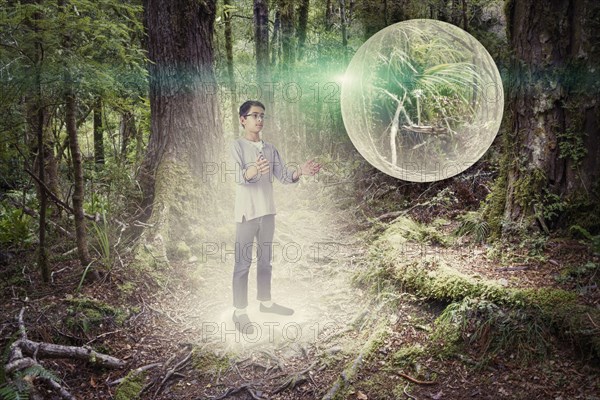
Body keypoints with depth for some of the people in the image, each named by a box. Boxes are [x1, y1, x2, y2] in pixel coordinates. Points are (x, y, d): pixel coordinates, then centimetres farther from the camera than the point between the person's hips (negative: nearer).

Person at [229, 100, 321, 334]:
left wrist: (300, 172, -14)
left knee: (265, 260, 16)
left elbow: (283, 175, 6)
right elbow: (238, 176, -23)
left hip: (268, 211, 6)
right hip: (247, 212, -6)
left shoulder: (270, 149, 11)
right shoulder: (237, 146, -7)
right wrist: (251, 172, -46)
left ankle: (265, 302, 29)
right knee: (243, 263, -1)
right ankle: (240, 312, 7)